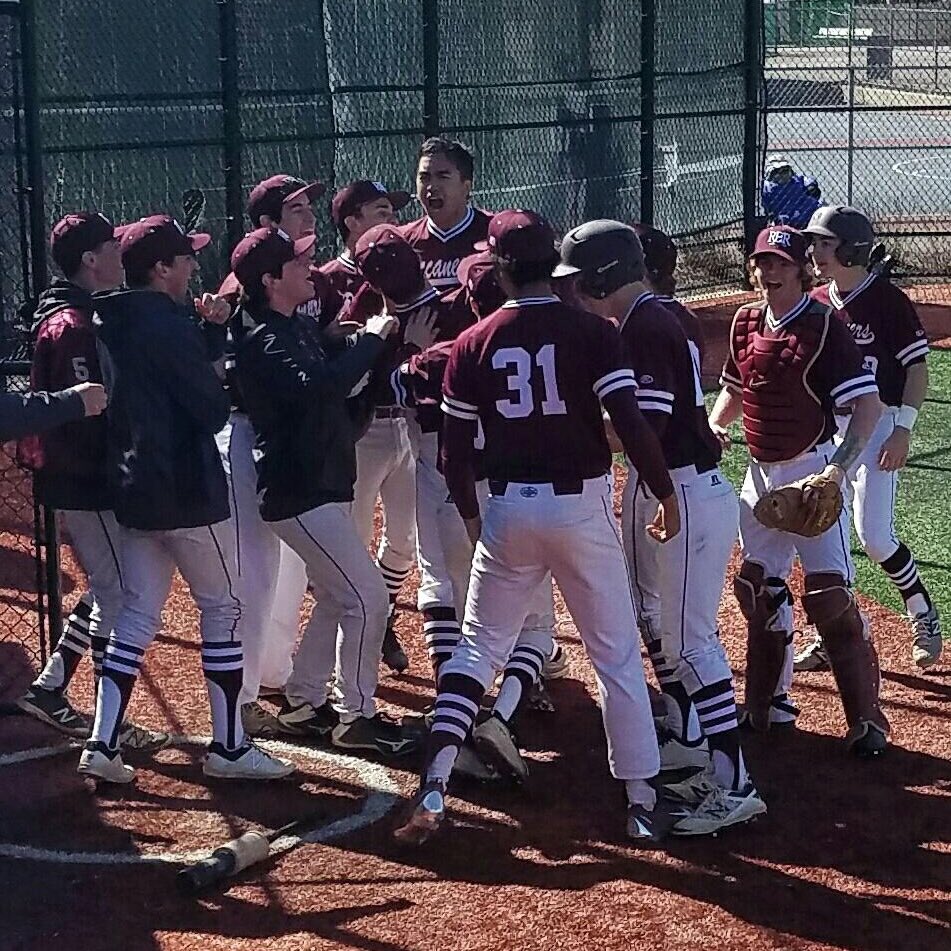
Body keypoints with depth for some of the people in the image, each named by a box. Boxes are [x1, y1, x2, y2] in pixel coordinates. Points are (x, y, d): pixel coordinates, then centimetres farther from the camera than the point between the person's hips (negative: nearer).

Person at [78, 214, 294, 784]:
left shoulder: (110, 324, 11)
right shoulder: (166, 325, -16)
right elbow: (214, 410, -16)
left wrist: (213, 329, 5)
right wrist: (221, 392, 4)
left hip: (132, 493, 8)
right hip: (186, 492, -8)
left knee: (138, 614, 11)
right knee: (223, 609, 4)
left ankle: (103, 745, 5)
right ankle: (229, 746, 8)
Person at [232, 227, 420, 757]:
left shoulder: (303, 328, 12)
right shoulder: (265, 343, -19)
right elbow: (317, 388, -34)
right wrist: (372, 337, -24)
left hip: (323, 484, 10)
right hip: (302, 494, -10)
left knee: (338, 597, 20)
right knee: (367, 597, -9)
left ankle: (305, 700, 29)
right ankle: (357, 716, 1)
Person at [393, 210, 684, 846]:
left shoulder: (474, 344, 0)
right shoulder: (592, 333, -7)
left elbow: (455, 451, 2)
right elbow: (632, 423, -15)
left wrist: (473, 517, 17)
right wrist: (666, 493, -2)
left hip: (507, 510, 2)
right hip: (581, 507, -2)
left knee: (477, 648, 12)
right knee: (618, 655, 9)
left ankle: (433, 793, 2)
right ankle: (644, 803, 13)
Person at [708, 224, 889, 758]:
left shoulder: (823, 327, -15)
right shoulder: (746, 323, 6)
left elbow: (868, 404, -19)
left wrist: (839, 469, -30)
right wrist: (714, 426, 2)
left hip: (812, 473, -7)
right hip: (761, 473, 7)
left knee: (830, 594, -11)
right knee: (757, 587, 12)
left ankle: (867, 719, -4)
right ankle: (768, 704, 27)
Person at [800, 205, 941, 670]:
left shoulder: (888, 301, -11)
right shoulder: (816, 304, 7)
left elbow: (917, 368, -9)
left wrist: (903, 429, -17)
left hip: (877, 425, -6)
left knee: (874, 536, -12)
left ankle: (923, 613, 12)